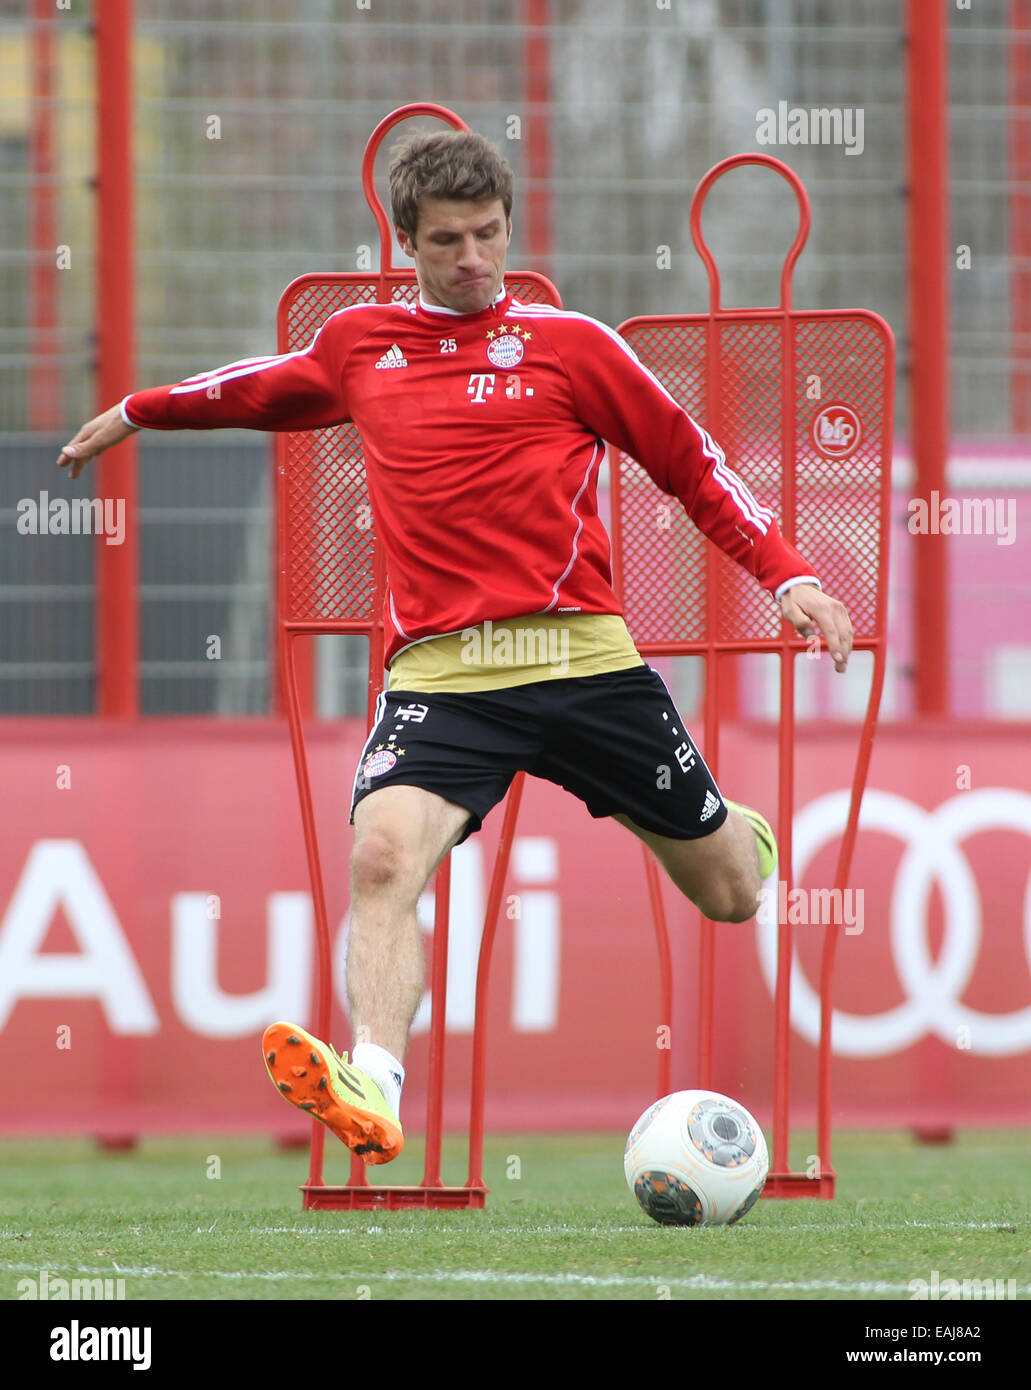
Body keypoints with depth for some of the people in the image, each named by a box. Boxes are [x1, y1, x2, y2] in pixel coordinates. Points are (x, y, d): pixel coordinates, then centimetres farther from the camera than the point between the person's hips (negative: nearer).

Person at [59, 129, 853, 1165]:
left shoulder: (566, 343, 5)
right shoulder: (355, 345, 13)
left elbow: (691, 463, 10)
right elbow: (263, 390, 36)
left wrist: (789, 577, 1)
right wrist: (138, 412, 47)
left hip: (582, 659, -1)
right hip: (440, 673, 1)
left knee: (731, 895, 11)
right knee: (383, 853, -29)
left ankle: (733, 836, 49)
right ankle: (373, 1091, -41)